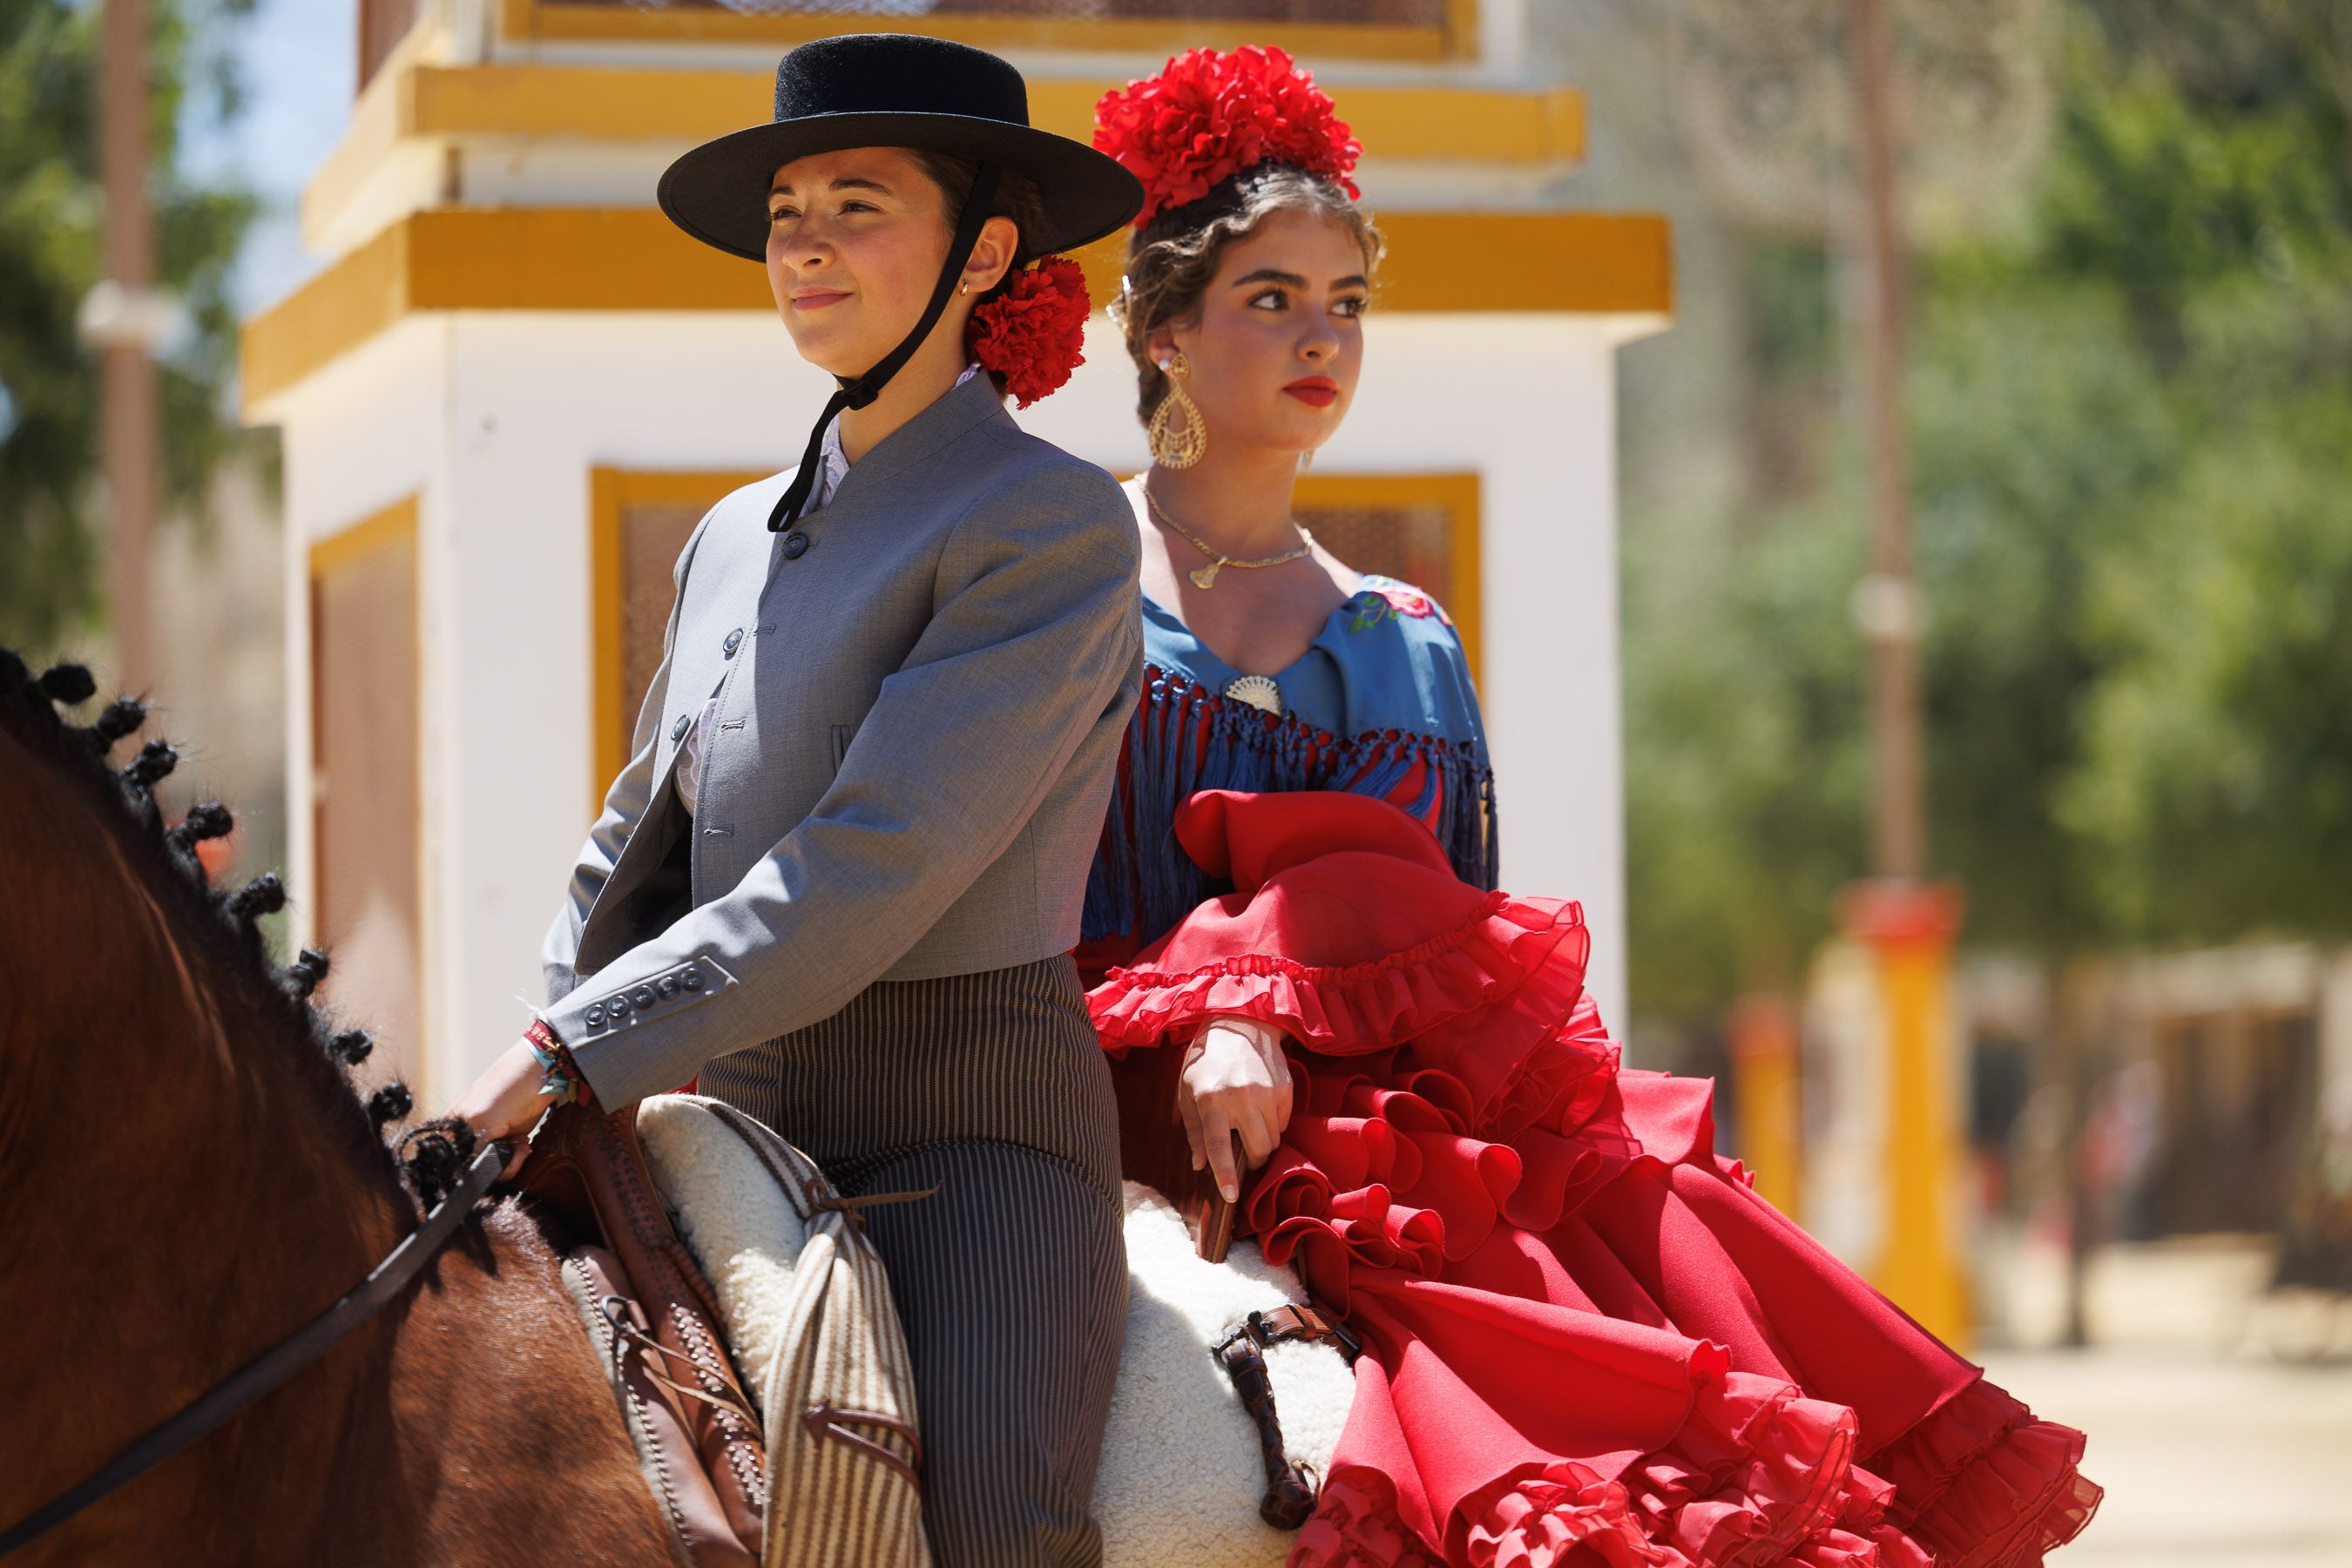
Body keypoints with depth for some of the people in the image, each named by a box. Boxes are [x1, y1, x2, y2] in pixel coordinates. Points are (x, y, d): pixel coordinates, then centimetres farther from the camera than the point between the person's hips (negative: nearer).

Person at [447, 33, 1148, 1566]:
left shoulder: (1053, 522, -7)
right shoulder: (736, 539, 17)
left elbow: (877, 866, -16)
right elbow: (635, 859, 26)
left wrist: (575, 1055, -19)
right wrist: (533, 1071, 8)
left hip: (973, 1111, -7)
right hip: (734, 1119, 7)